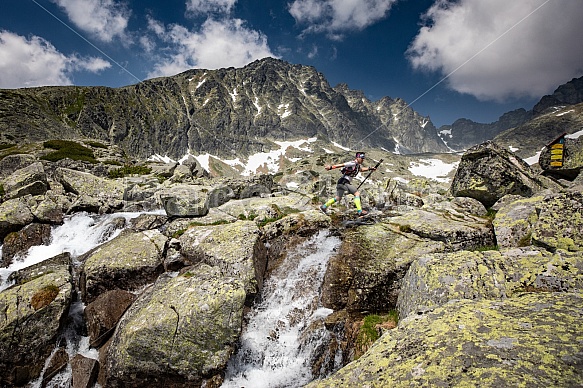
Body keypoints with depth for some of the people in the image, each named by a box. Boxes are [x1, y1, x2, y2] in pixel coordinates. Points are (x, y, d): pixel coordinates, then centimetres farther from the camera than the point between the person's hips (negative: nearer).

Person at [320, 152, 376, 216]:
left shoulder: (358, 165, 15)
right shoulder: (353, 163, -14)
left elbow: (361, 169, 37)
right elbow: (342, 165, -20)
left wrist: (369, 168, 27)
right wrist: (330, 167, -26)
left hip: (341, 183, 10)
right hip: (344, 182, -10)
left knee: (337, 198, 20)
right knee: (357, 194, -14)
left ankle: (324, 207, 28)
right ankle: (360, 211, -18)